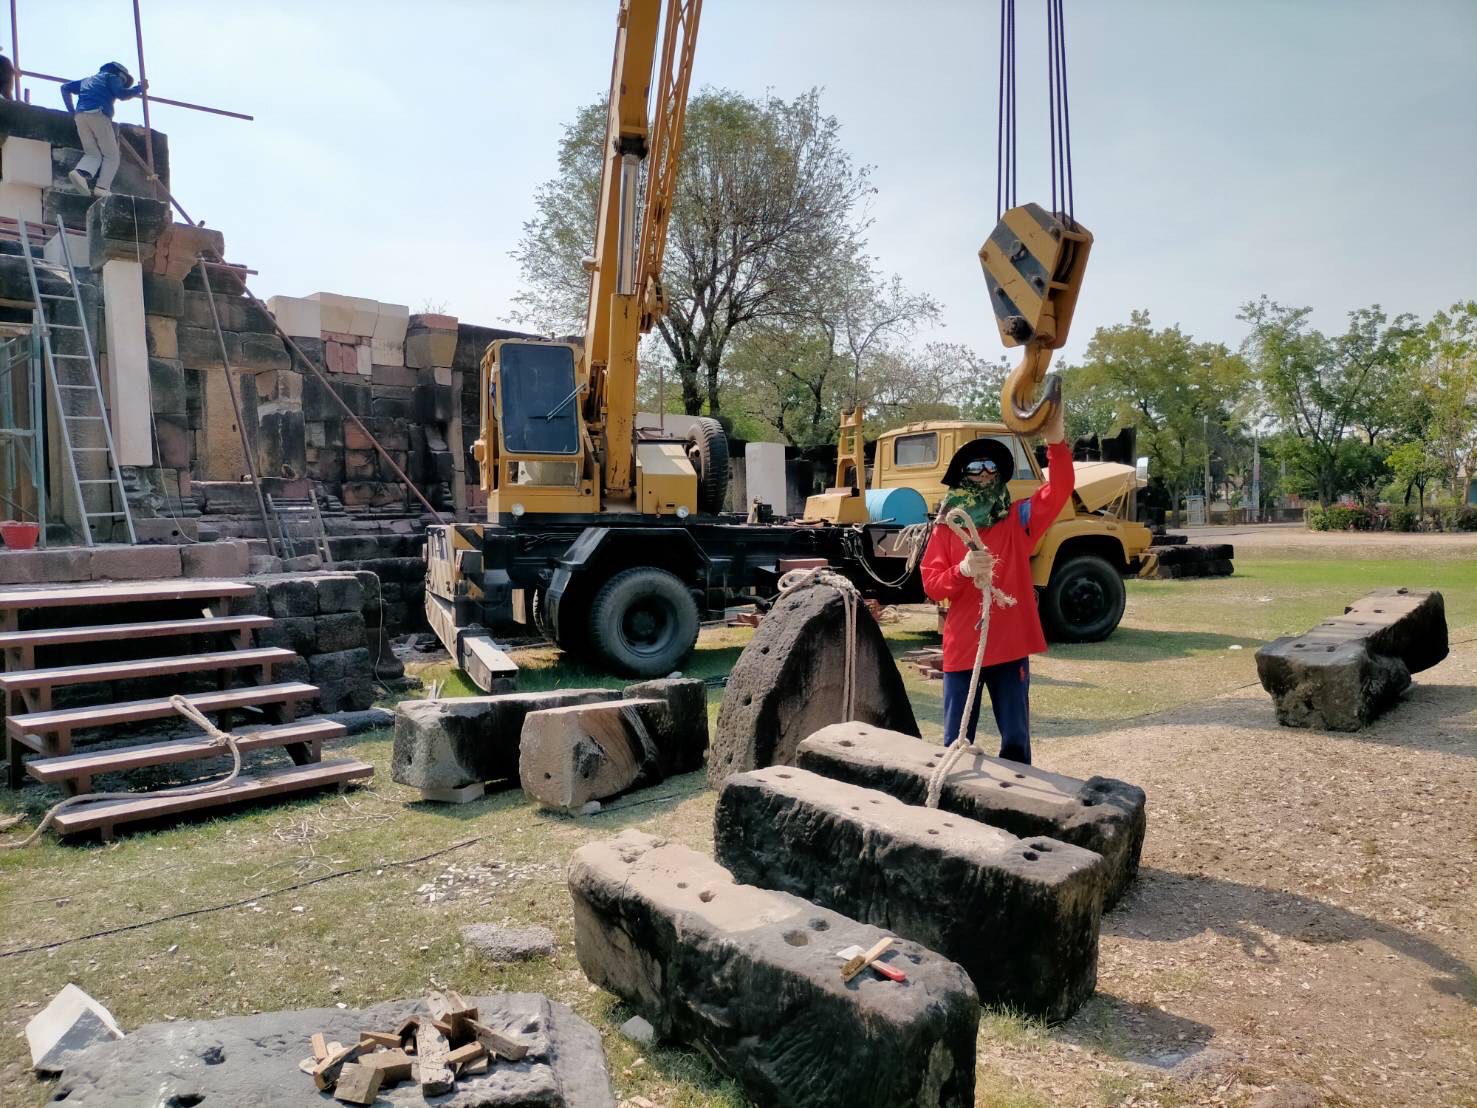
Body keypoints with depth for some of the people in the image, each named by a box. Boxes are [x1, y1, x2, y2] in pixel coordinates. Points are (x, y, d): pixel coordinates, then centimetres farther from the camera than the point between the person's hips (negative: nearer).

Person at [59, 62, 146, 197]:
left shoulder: (87, 80, 35)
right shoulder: (112, 77, 17)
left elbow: (65, 88, 31)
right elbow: (121, 94, -1)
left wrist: (72, 111, 29)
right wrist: (140, 88, 12)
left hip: (80, 116, 6)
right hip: (98, 115, -6)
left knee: (92, 154, 8)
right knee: (111, 156, -4)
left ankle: (80, 172, -24)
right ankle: (102, 187, -23)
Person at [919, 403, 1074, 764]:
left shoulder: (1018, 521, 4)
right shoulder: (945, 530, 3)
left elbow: (1059, 490, -11)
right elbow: (931, 583, -4)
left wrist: (1055, 441, -28)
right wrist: (962, 570, -25)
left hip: (1010, 646, 1)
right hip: (963, 649, 0)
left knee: (1016, 739, 12)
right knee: (957, 740, 9)